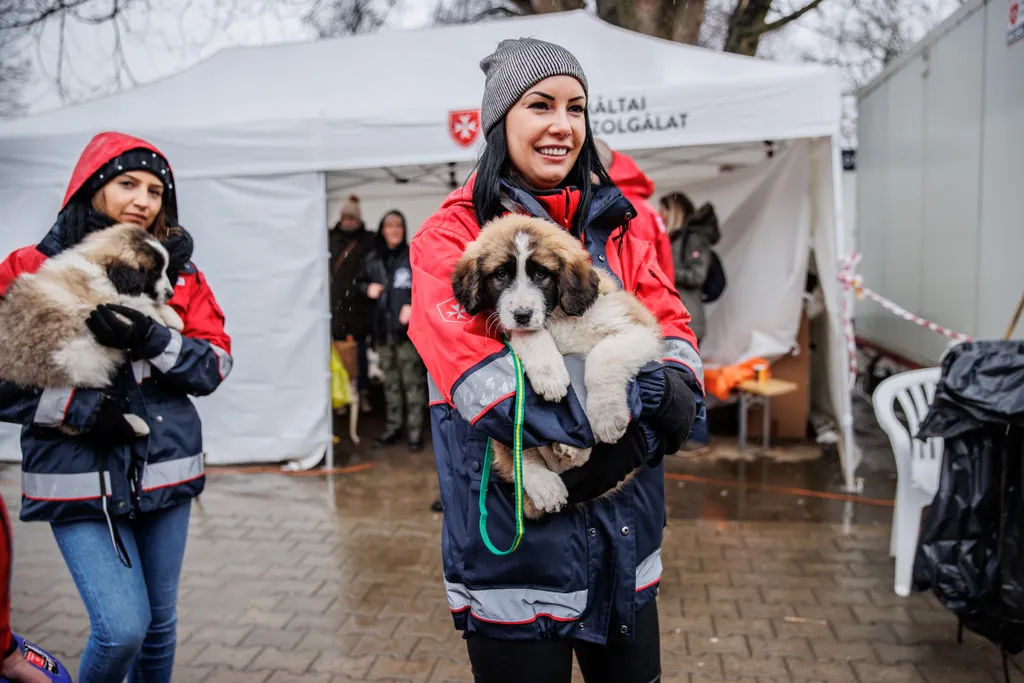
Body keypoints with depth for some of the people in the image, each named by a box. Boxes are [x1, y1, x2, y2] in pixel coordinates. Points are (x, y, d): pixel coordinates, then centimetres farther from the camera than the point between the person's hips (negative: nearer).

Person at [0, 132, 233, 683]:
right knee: (122, 628, -9)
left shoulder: (179, 271, 5)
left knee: (160, 624, 12)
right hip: (78, 478, -3)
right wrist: (76, 409, -16)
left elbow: (216, 365, -1)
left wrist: (151, 341, -17)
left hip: (165, 470, 3)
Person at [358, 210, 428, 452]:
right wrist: (368, 288, 3)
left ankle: (415, 429, 1)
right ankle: (393, 426, 22)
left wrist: (414, 305, -15)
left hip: (408, 328, -5)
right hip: (382, 328, 5)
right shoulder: (373, 259, 12)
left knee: (412, 380, -5)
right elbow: (362, 282, 25)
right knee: (390, 380, 13)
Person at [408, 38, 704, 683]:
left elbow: (672, 324, 6)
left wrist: (675, 389, -17)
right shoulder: (453, 233, -6)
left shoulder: (612, 225, 11)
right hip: (512, 531, -5)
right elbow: (471, 365, -20)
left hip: (624, 529, 5)